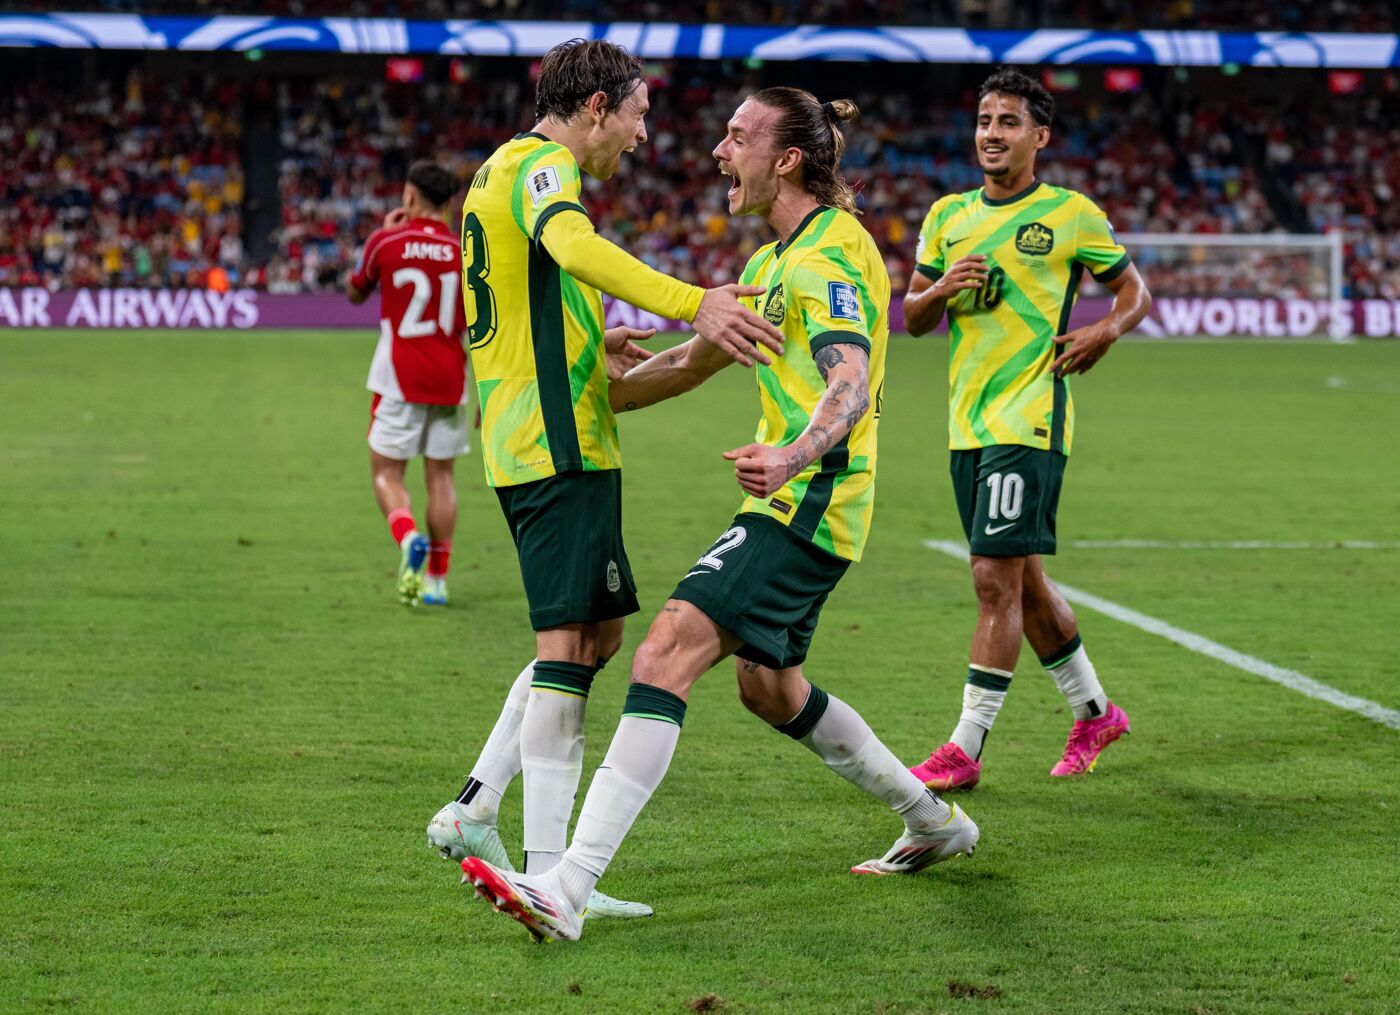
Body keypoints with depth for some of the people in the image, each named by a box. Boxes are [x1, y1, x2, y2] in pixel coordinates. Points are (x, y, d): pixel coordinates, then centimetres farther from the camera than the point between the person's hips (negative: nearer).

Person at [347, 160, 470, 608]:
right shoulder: (466, 251, -1)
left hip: (399, 379, -2)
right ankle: (436, 579, 9)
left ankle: (408, 538, -23)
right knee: (441, 475, 11)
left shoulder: (386, 241, -4)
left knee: (386, 472, 6)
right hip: (449, 381, 2)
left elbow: (354, 293, 14)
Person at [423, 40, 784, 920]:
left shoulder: (503, 170, 22)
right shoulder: (542, 167, -10)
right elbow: (575, 246, -33)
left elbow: (515, 309, 30)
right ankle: (548, 871, -13)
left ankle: (475, 811, 13)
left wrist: (589, 346, 25)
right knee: (569, 640, -11)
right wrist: (690, 304, -42)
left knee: (598, 630, 15)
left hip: (526, 439, 10)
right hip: (560, 442, -10)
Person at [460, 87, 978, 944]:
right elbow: (691, 365, 28)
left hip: (808, 503, -11)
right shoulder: (779, 260, 18)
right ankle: (934, 821, 39)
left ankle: (568, 888, -29)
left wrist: (794, 456, -48)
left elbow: (852, 386, -29)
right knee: (770, 686, 23)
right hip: (793, 506, 11)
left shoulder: (830, 253, -14)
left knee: (666, 656, -20)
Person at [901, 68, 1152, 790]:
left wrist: (1107, 329, -14)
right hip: (967, 424, 7)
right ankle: (1093, 711, 32)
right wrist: (940, 290, -7)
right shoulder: (948, 215, 12)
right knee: (1022, 580, 14)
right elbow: (913, 319, 15)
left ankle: (965, 750, -10)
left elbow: (1134, 289, 6)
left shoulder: (1071, 214, -2)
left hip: (1029, 421, -6)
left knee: (997, 578, -12)